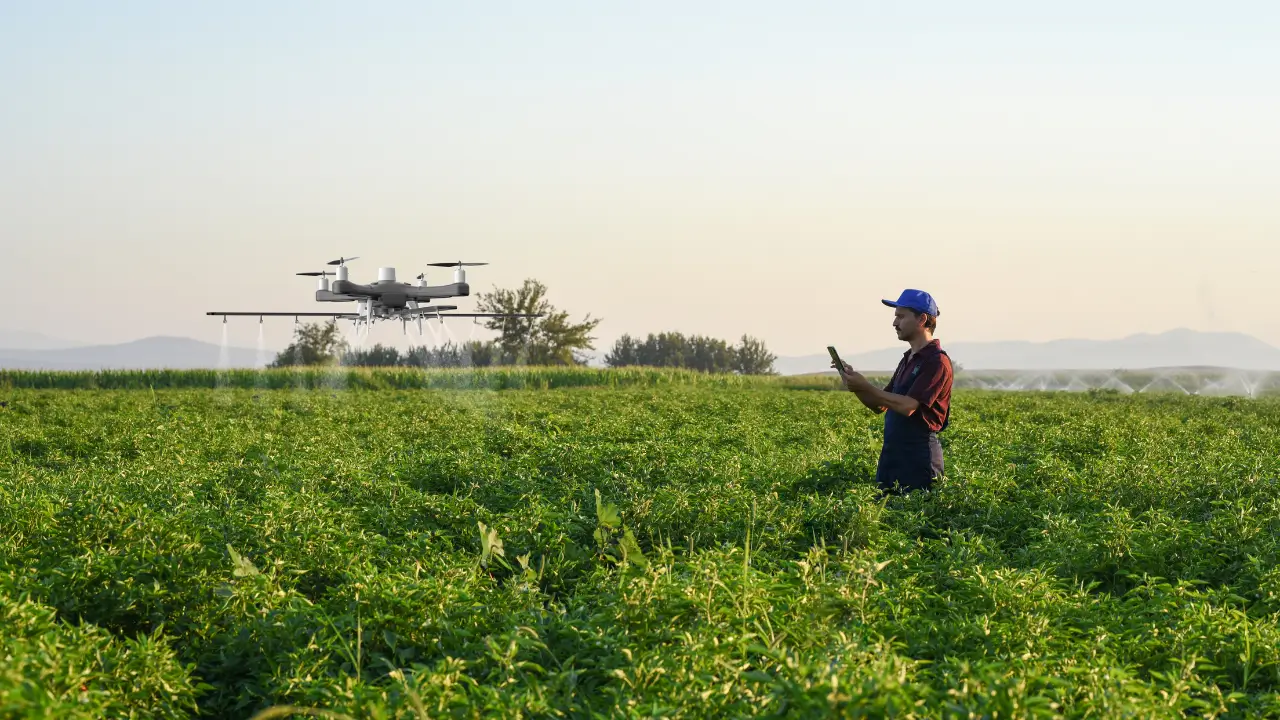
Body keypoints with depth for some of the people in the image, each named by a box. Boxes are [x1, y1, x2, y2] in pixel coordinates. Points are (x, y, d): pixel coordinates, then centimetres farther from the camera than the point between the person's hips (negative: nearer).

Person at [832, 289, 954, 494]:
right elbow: (880, 406, 19)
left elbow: (907, 406, -21)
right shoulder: (908, 360, 18)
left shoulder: (937, 362, -13)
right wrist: (855, 384, 3)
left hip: (919, 458, -9)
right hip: (892, 455, 9)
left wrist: (865, 386, -18)